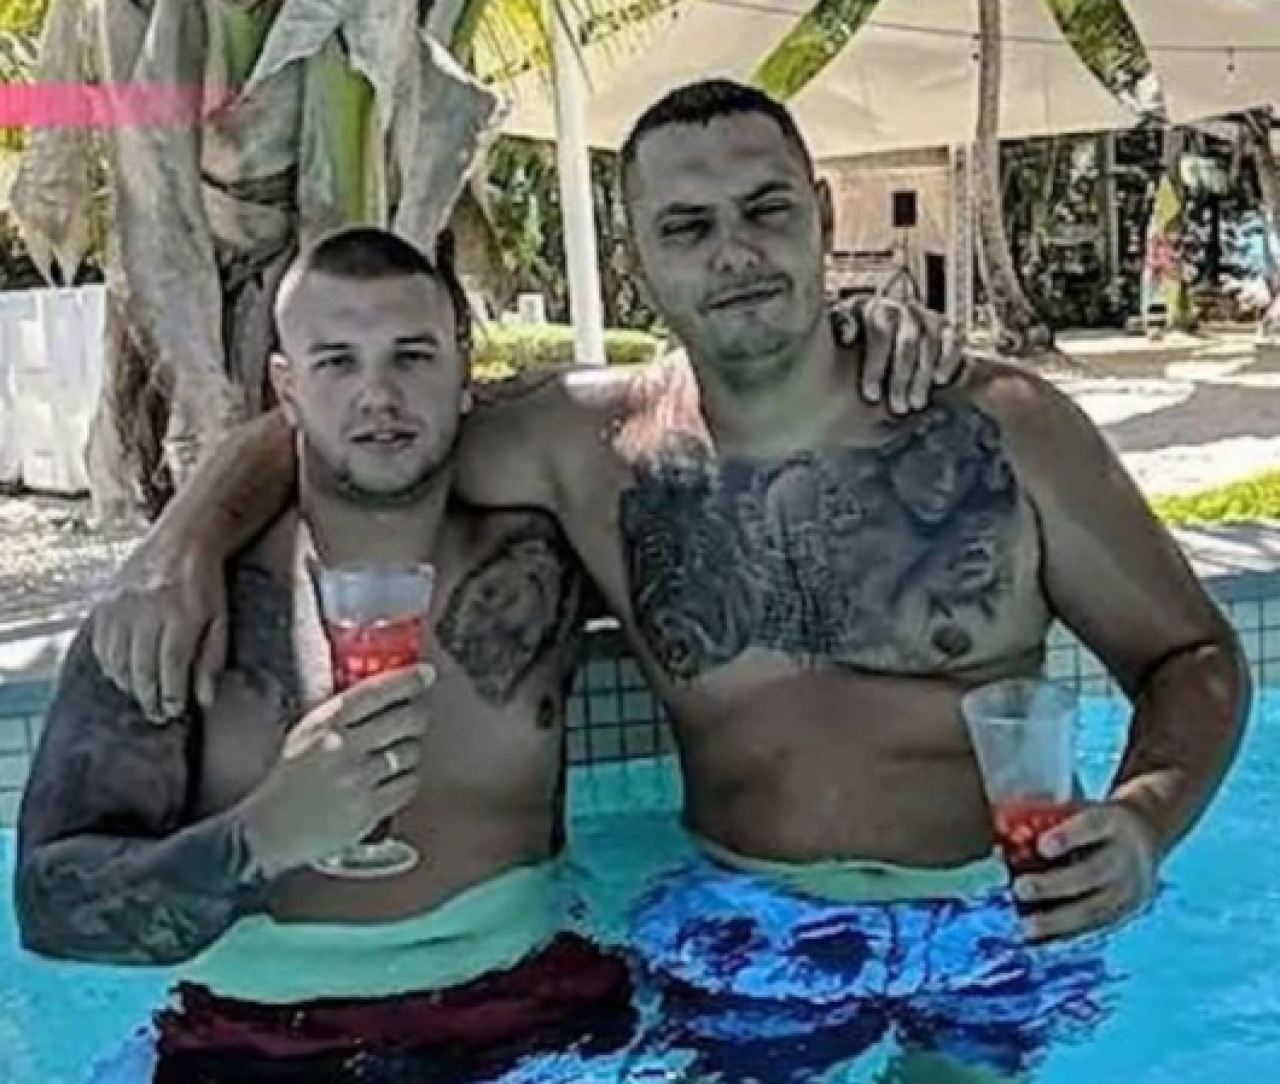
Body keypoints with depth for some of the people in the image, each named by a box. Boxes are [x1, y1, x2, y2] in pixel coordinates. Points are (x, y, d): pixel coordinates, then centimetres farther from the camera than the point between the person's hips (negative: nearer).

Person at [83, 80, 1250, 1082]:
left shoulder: (1002, 423, -13)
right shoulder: (588, 444, -11)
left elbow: (1193, 655, -5)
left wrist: (1147, 816, -24)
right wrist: (188, 546, -16)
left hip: (1006, 925, 0)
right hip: (749, 933, 1)